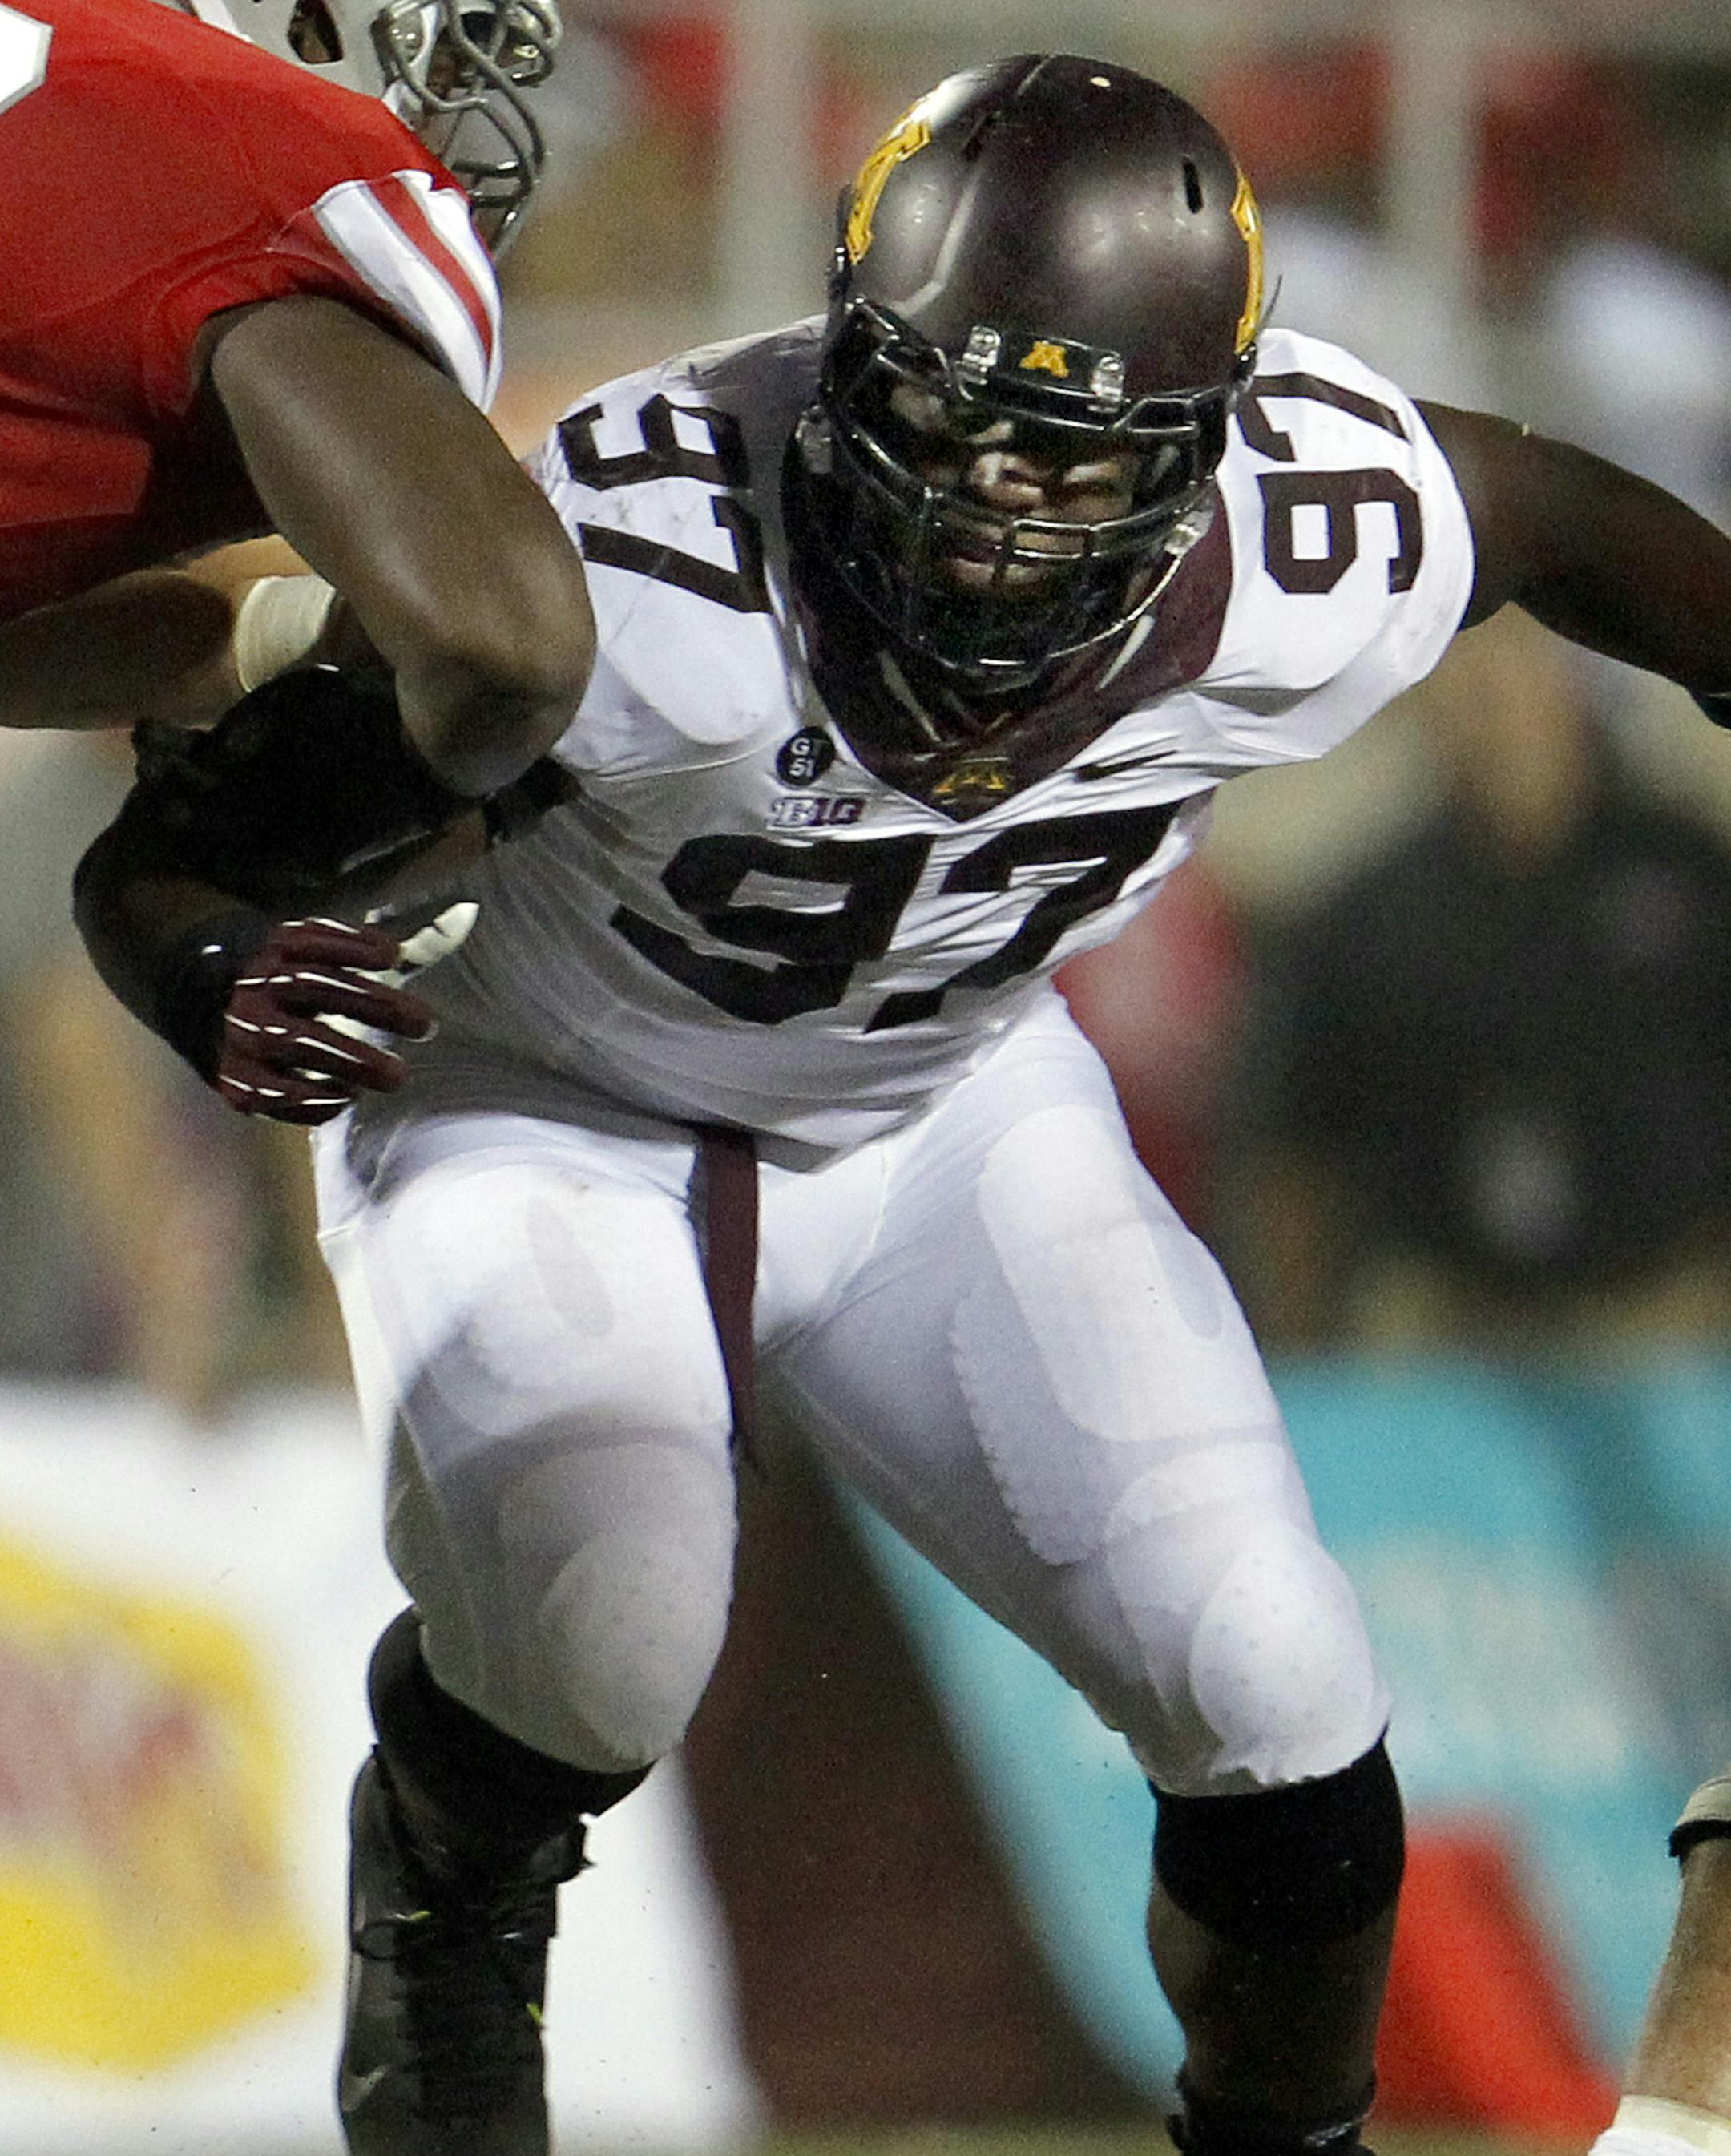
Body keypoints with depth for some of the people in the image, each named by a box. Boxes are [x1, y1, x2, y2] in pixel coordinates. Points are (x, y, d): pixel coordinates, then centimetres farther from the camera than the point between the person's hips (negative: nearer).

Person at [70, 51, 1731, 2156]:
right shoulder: (636, 565, -38)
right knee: (599, 1651, -28)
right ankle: (450, 1888, 10)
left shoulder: (1311, 571, -27)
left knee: (1269, 1695, -9)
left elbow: (1537, 503, -1)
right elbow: (166, 860, -30)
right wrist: (238, 995, -52)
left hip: (951, 1116, 3)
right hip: (553, 1116, -3)